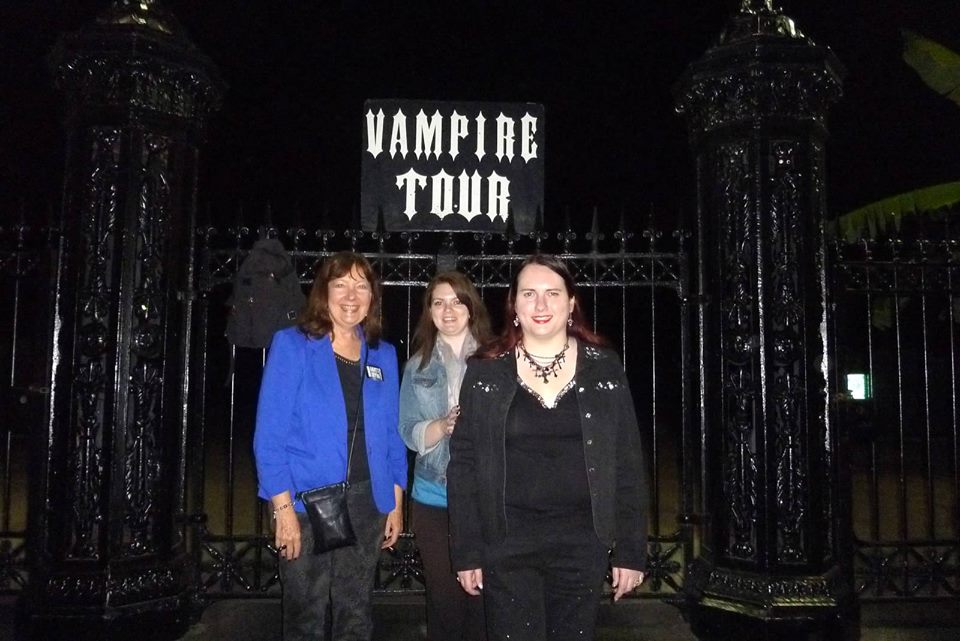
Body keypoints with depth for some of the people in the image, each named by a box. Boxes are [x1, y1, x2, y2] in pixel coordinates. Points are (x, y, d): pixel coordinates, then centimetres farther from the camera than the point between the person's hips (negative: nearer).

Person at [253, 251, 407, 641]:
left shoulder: (384, 355, 6)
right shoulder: (291, 345, -7)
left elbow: (391, 434, 10)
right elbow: (270, 433, -10)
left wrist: (396, 502, 7)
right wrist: (283, 507, -15)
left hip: (367, 503, 4)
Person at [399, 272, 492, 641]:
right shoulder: (418, 366, 7)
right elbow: (409, 433, 2)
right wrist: (443, 425, -17)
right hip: (434, 498, 2)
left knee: (483, 595, 0)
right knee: (444, 598, 9)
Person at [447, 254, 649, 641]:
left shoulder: (603, 368, 0)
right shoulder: (485, 371, -1)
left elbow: (628, 463, 1)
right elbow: (463, 463, 0)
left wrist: (631, 550, -1)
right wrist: (466, 551, -3)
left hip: (582, 542, 1)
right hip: (506, 542, -1)